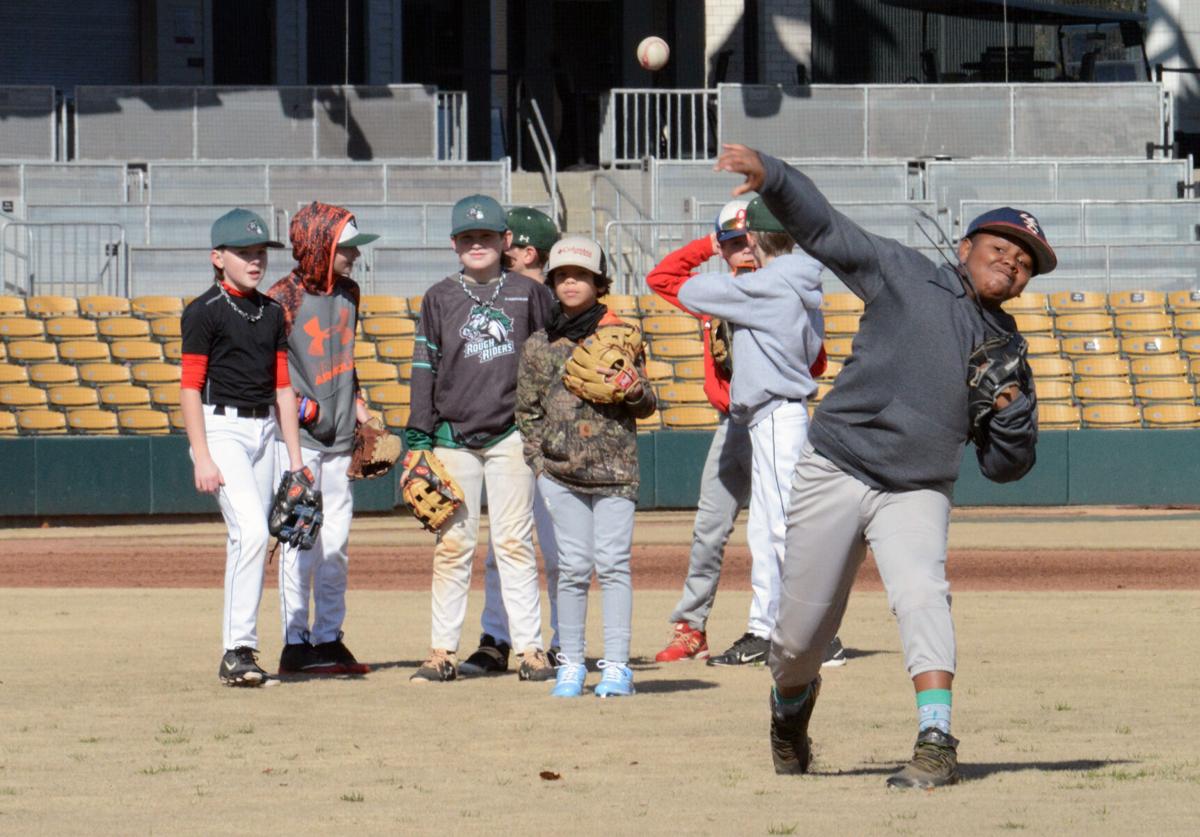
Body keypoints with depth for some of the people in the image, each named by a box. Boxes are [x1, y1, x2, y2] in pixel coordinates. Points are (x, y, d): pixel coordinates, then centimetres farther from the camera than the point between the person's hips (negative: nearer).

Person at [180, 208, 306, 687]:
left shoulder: (271, 313, 13)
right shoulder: (205, 311, -6)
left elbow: (283, 386, 14)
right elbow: (190, 387, -8)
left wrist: (294, 456, 11)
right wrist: (201, 457, -15)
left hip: (264, 429, 7)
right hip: (221, 427, -7)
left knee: (247, 540, 8)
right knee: (251, 531, -19)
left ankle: (237, 654, 13)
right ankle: (239, 650, -18)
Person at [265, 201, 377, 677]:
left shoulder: (348, 293, 11)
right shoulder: (283, 299, -12)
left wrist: (357, 405, 13)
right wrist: (303, 408, -17)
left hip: (337, 440, 7)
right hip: (297, 440, -7)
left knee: (336, 543, 9)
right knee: (301, 540, -6)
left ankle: (329, 640, 16)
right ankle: (296, 645, -1)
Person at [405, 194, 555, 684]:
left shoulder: (528, 293, 6)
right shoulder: (440, 298, 7)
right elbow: (424, 368, 6)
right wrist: (418, 438, -1)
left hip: (511, 436, -1)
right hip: (453, 436, 1)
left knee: (514, 542, -2)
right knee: (452, 545, 2)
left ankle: (530, 648, 0)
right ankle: (443, 651, 5)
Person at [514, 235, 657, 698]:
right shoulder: (539, 346, 10)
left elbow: (647, 404, 9)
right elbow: (527, 410, 13)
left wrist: (635, 392, -13)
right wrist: (538, 460, 2)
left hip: (615, 468, -1)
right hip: (561, 471, 1)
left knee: (613, 564, -4)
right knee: (573, 567, 1)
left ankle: (616, 666, -3)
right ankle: (571, 664, 9)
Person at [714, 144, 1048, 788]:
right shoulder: (905, 276, 4)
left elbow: (1006, 467, 14)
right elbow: (823, 228, -4)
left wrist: (1013, 409, -6)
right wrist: (769, 178, -21)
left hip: (916, 493, 2)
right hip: (835, 471, -2)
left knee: (921, 595, -25)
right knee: (802, 626, 3)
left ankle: (936, 742, -33)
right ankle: (791, 708, 36)